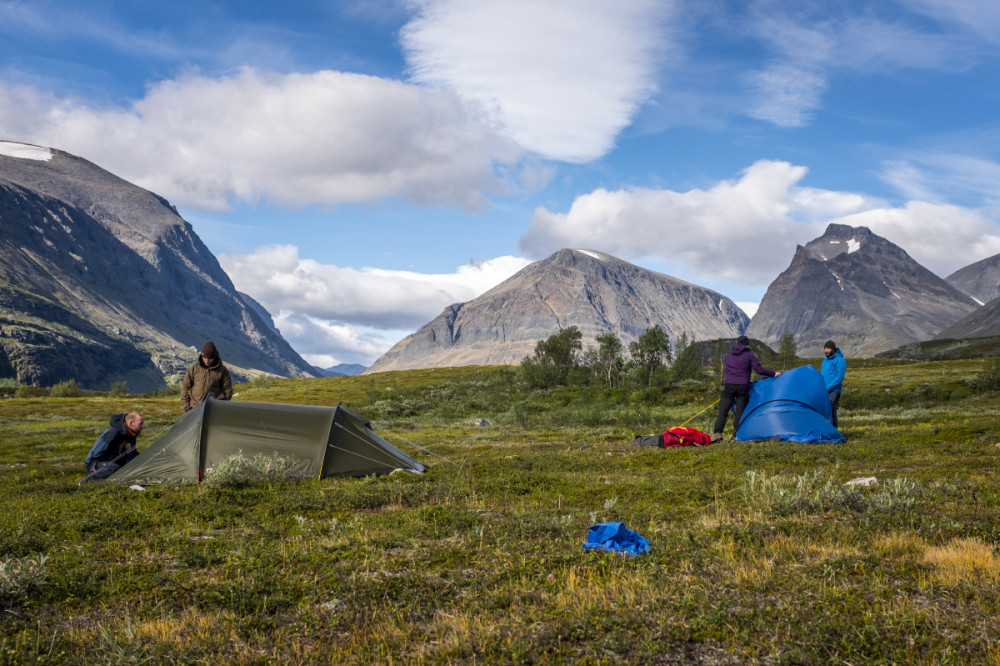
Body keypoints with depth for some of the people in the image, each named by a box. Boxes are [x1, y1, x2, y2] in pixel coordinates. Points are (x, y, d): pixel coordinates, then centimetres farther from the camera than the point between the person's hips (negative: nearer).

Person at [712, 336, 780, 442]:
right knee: (740, 412, 3)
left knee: (723, 411, 0)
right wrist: (773, 374, 7)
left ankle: (717, 433, -12)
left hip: (728, 385, 3)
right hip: (743, 387, -2)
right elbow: (759, 369, -3)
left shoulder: (729, 355, 15)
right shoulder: (749, 355, 2)